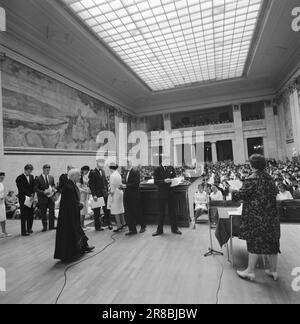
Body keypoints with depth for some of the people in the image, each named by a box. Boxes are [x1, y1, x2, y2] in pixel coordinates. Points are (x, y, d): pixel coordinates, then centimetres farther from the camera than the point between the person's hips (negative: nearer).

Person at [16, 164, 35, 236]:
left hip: (30, 199, 5)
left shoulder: (31, 177, 10)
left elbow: (33, 187, 7)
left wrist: (32, 195, -7)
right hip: (23, 199, -5)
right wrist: (30, 195, -16)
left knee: (31, 214, 9)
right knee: (24, 216, 1)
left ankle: (29, 229, 23)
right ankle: (23, 232, 9)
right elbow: (22, 189, -12)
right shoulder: (19, 178, -7)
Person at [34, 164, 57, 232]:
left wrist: (53, 189, -4)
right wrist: (43, 192, -20)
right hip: (42, 198, -3)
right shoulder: (38, 179, -5)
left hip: (51, 197, 4)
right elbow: (35, 189, -8)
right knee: (43, 213, 5)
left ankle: (51, 226, 11)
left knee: (52, 211, 1)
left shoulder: (51, 177, 9)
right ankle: (45, 227, 17)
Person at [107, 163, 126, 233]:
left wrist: (111, 194, -12)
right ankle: (123, 223, 25)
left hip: (115, 193, -8)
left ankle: (119, 226, 2)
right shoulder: (119, 174, 9)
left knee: (115, 210, -1)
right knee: (120, 208, 16)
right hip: (120, 192, 9)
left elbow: (113, 186, -16)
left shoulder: (112, 175, -15)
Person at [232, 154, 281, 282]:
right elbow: (275, 193, 15)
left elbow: (241, 194, -16)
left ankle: (250, 271, 14)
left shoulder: (252, 179, -16)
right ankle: (273, 270, 29)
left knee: (255, 242, 2)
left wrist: (233, 193, 2)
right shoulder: (270, 178, 6)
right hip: (271, 216, 7)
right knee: (272, 242, 15)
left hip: (256, 216, -7)